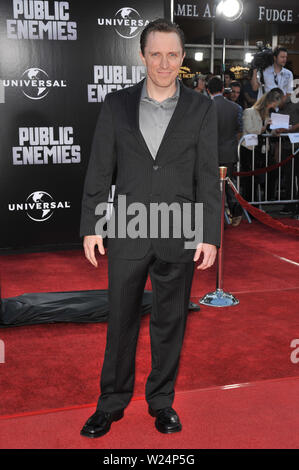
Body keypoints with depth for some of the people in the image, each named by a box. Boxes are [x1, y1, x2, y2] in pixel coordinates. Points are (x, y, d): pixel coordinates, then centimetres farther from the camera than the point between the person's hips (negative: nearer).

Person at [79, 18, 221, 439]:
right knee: (121, 321, 10)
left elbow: (208, 177, -1)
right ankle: (112, 402, 26)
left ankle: (162, 401, 28)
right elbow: (99, 171, 3)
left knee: (170, 322, 10)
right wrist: (91, 226, -1)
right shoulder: (117, 104, 2)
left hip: (179, 237, 0)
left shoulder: (201, 108, 1)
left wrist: (210, 236, -6)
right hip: (127, 232, 1)